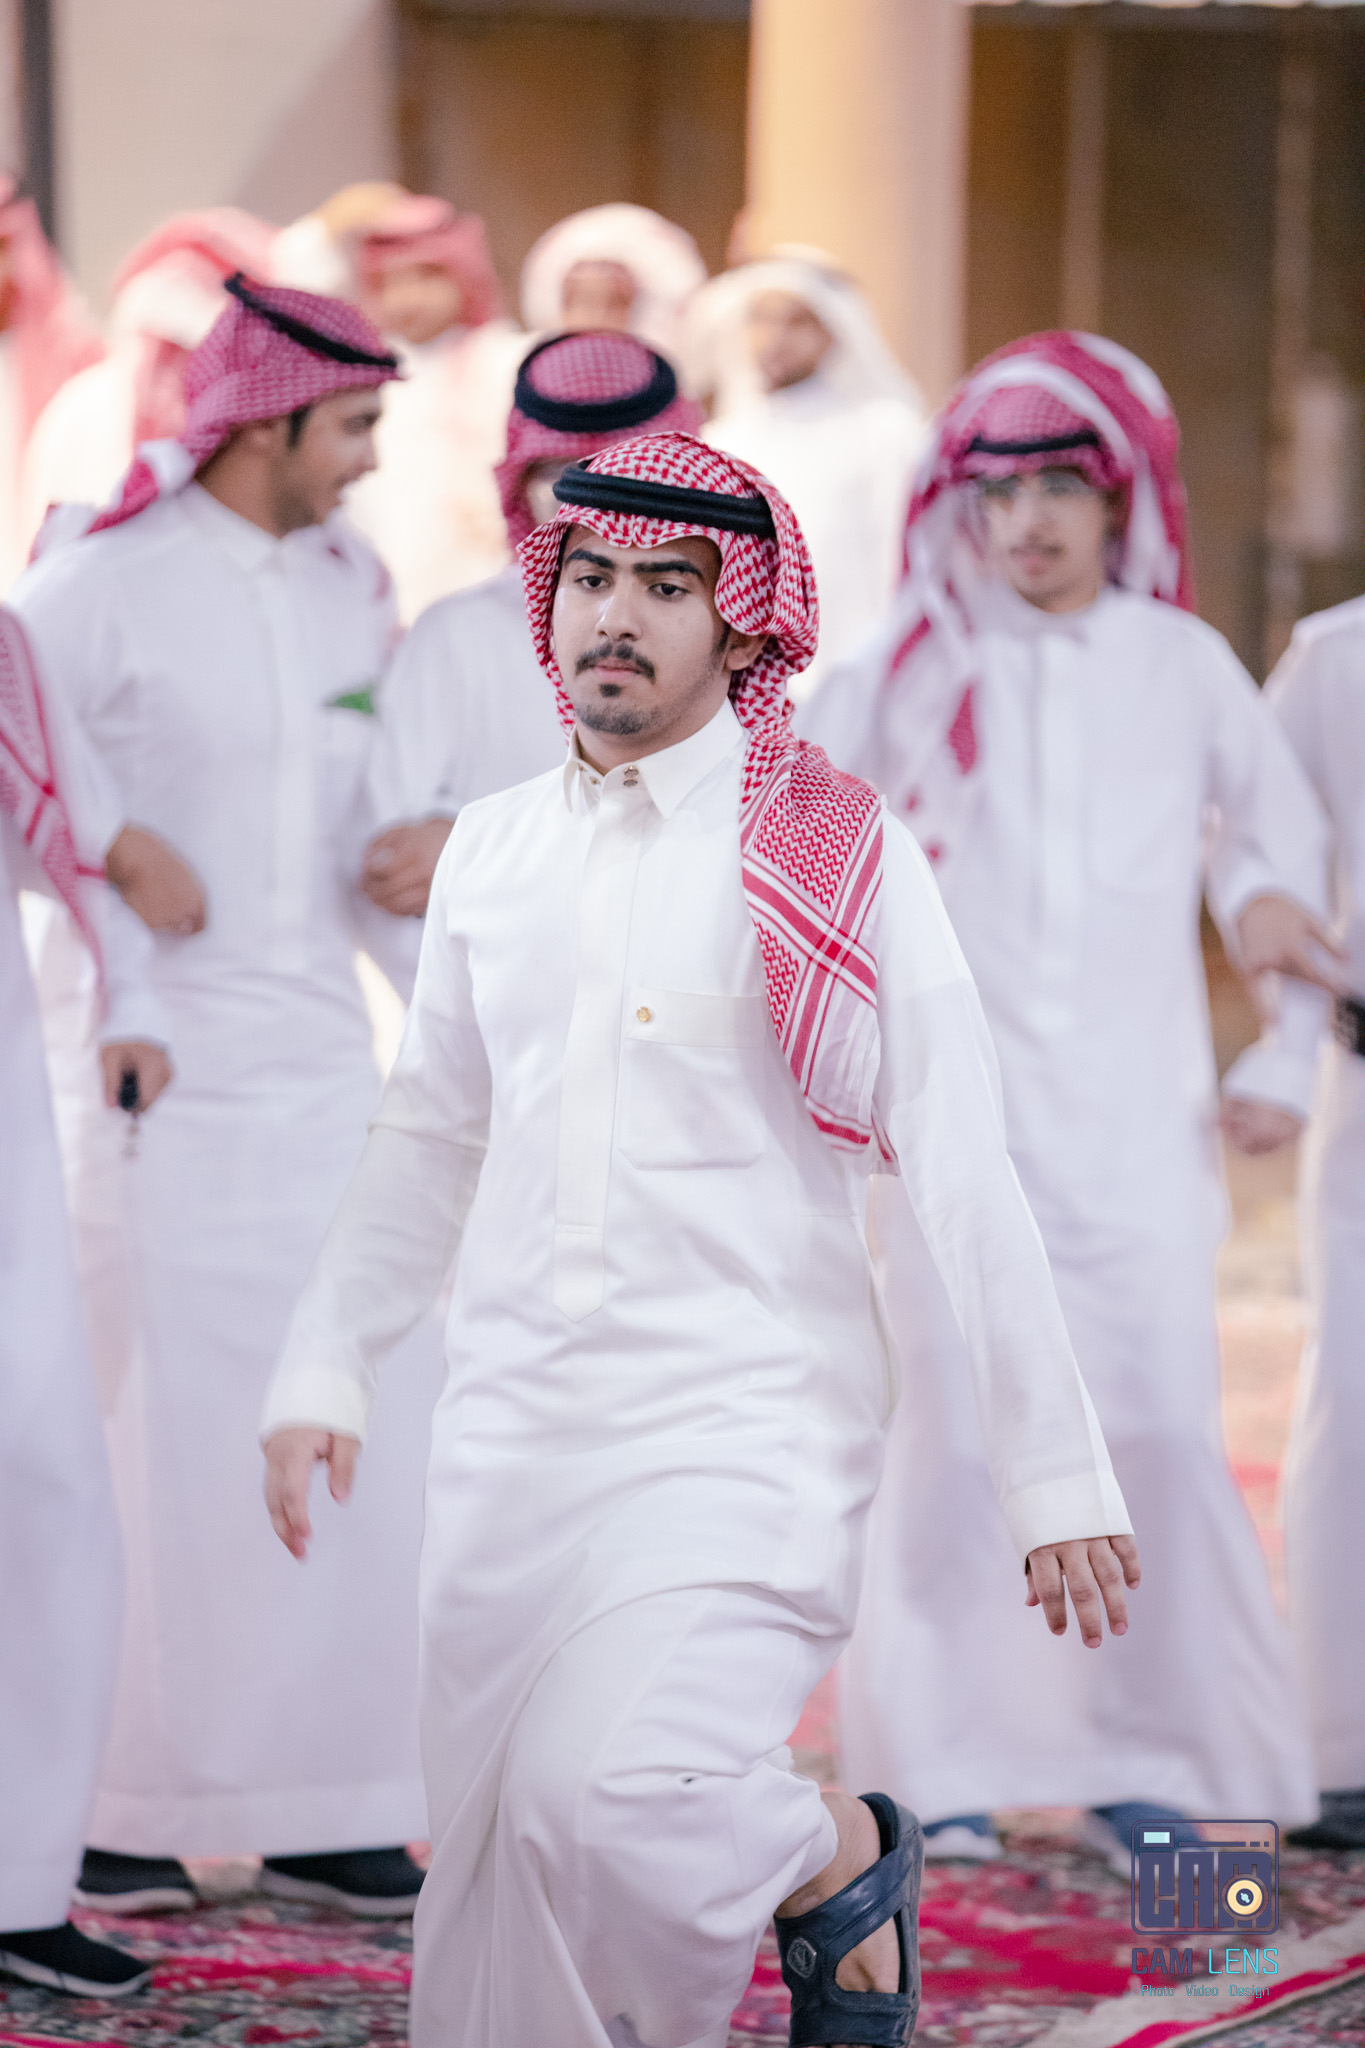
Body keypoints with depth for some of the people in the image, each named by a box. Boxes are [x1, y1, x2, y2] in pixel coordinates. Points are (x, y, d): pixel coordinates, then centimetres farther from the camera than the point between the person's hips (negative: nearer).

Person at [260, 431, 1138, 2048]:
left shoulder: (837, 855, -4)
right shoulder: (491, 850, 10)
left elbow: (963, 1175, -5)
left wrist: (1055, 1473, -6)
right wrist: (324, 1367, 16)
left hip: (748, 1412, -5)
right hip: (514, 1423, 5)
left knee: (625, 1796, -24)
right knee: (496, 1871, 3)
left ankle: (842, 1860, 7)